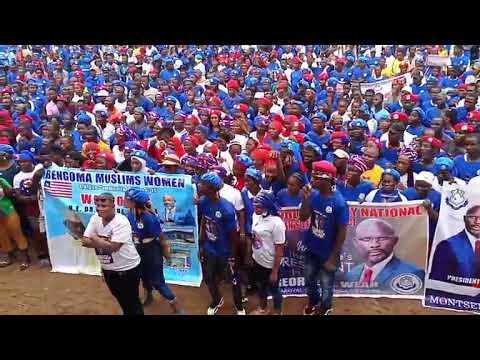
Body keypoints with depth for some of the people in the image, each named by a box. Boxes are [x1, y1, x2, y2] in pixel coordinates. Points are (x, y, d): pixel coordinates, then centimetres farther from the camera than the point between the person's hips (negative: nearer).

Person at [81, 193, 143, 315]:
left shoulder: (121, 222, -24)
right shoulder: (95, 219, -3)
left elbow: (113, 247, -31)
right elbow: (85, 241, -7)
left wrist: (95, 239, -16)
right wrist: (104, 242, -22)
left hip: (127, 269, -7)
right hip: (107, 269, 7)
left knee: (132, 302, 9)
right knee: (121, 300, 26)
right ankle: (126, 312, 49)